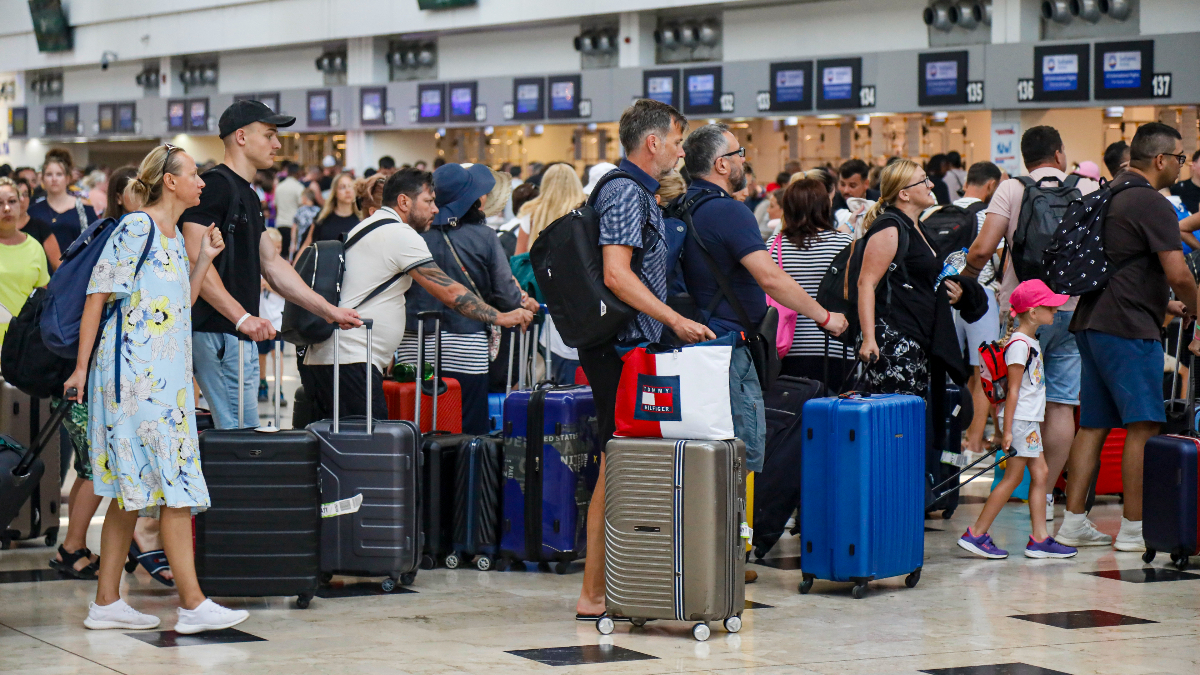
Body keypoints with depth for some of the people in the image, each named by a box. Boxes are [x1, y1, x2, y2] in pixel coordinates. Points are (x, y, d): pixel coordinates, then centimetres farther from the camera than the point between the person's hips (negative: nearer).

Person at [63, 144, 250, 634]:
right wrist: (82, 367, -13)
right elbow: (97, 295, -11)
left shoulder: (174, 236, 17)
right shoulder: (136, 228, -9)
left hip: (163, 373, 9)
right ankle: (193, 605, -8)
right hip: (136, 369, -9)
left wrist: (204, 259, 9)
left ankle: (106, 603, 13)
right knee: (175, 485, -10)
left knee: (134, 491, 9)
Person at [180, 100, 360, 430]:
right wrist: (243, 317, -26)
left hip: (241, 335, 10)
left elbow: (272, 265, 22)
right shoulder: (216, 186, -12)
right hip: (218, 334, -10)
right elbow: (195, 261, -21)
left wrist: (328, 310, 17)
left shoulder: (247, 194, 20)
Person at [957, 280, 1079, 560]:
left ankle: (1039, 538, 7)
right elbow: (1013, 390, -18)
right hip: (1019, 420, -10)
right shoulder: (1019, 345, -15)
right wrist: (1008, 430, -19)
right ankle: (975, 534, -2)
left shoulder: (1031, 342, 15)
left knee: (1040, 473, 6)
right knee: (1013, 478, -6)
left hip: (1030, 421, 10)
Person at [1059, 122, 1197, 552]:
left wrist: (1163, 304, 25)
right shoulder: (1152, 204, -12)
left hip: (1091, 321, 9)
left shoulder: (1107, 196, 17)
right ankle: (1133, 528, -4)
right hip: (1129, 328, -9)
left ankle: (1073, 521, 10)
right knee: (1143, 427, -4)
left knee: (1093, 424, 11)